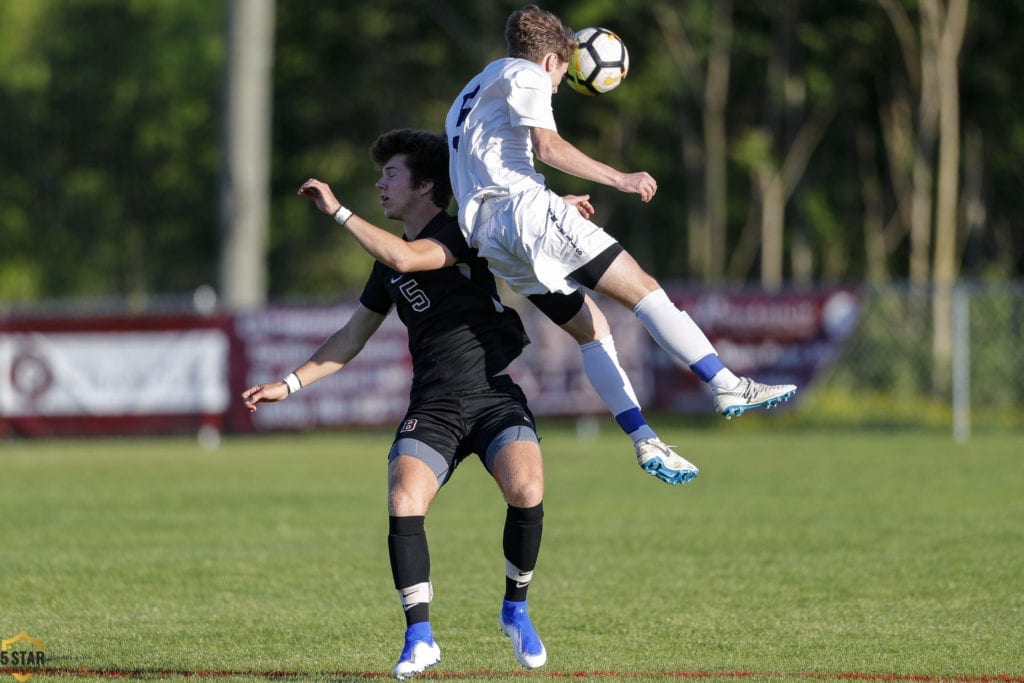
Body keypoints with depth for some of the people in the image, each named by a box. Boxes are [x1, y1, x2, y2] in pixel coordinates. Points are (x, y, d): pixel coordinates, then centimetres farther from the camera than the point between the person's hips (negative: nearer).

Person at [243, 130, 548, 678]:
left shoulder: (464, 232, -4)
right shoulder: (391, 265, 16)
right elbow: (351, 339, 26)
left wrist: (338, 212, -19)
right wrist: (289, 384, 19)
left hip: (494, 396, -5)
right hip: (433, 407, 5)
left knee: (526, 491, -29)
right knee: (403, 503, -22)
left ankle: (516, 611, -4)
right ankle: (419, 638, -10)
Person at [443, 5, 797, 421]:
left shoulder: (469, 96, 33)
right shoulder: (526, 74, 6)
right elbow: (546, 146, -11)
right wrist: (619, 179, -9)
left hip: (485, 236, 9)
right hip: (522, 207, -9)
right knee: (644, 290, -12)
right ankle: (730, 387, -22)